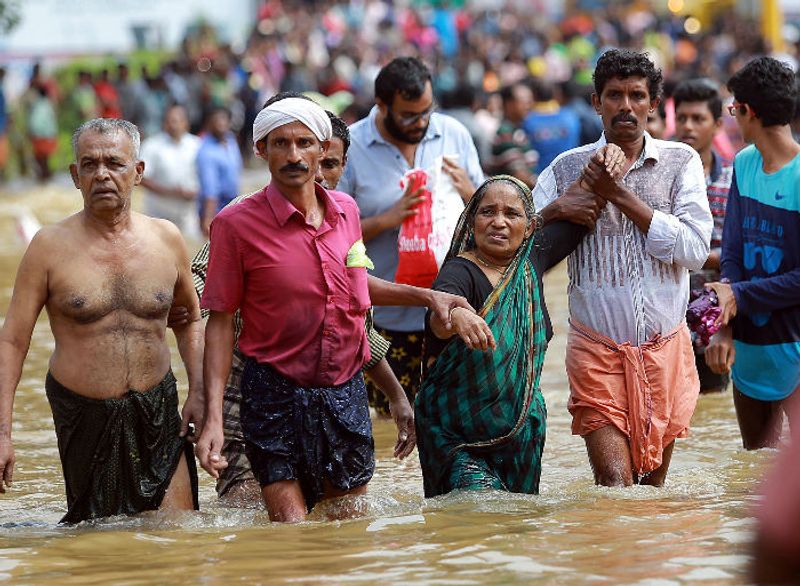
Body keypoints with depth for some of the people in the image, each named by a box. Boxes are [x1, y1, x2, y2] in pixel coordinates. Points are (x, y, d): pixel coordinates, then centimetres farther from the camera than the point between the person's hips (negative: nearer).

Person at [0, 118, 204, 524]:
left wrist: (198, 393, 7)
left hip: (158, 413, 2)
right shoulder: (51, 246, -4)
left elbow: (190, 319, 20)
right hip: (84, 414, -2)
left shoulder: (165, 239, 4)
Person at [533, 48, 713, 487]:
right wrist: (557, 209, -17)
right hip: (597, 348, -1)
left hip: (665, 347, 1)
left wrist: (620, 196, -12)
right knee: (614, 486, -15)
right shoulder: (569, 168, 6)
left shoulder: (680, 162, 4)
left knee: (652, 485, 8)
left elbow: (694, 249, -10)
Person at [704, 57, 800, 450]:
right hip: (748, 340, 7)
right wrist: (725, 328, -8)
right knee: (756, 458, 17)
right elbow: (732, 251, 3)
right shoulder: (744, 164, 4)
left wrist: (740, 296, -15)